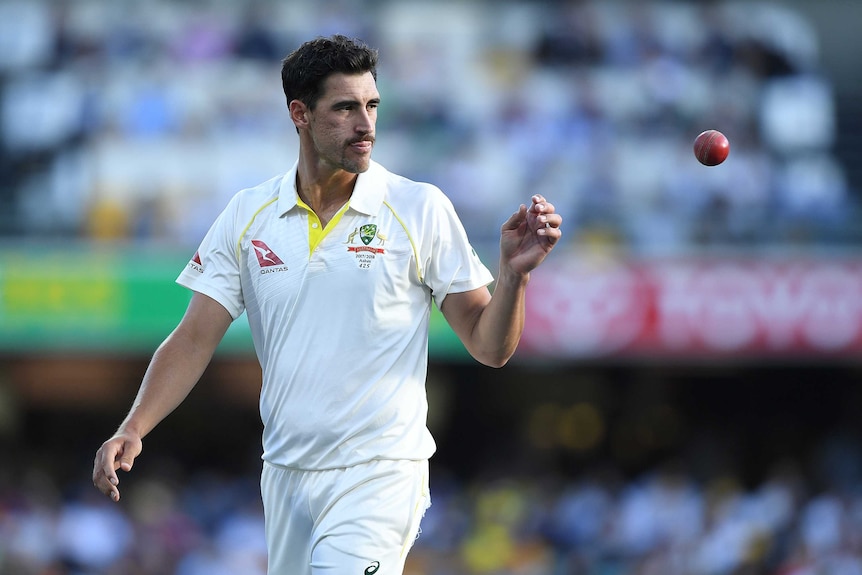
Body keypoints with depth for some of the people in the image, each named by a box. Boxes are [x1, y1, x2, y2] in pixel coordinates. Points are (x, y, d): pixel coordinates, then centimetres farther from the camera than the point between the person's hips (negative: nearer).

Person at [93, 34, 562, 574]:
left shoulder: (421, 209, -4)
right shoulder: (247, 215, 4)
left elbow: (488, 347, -2)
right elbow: (194, 341, 4)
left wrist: (514, 271, -21)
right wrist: (133, 430, -10)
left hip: (380, 473, -4)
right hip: (285, 476, 4)